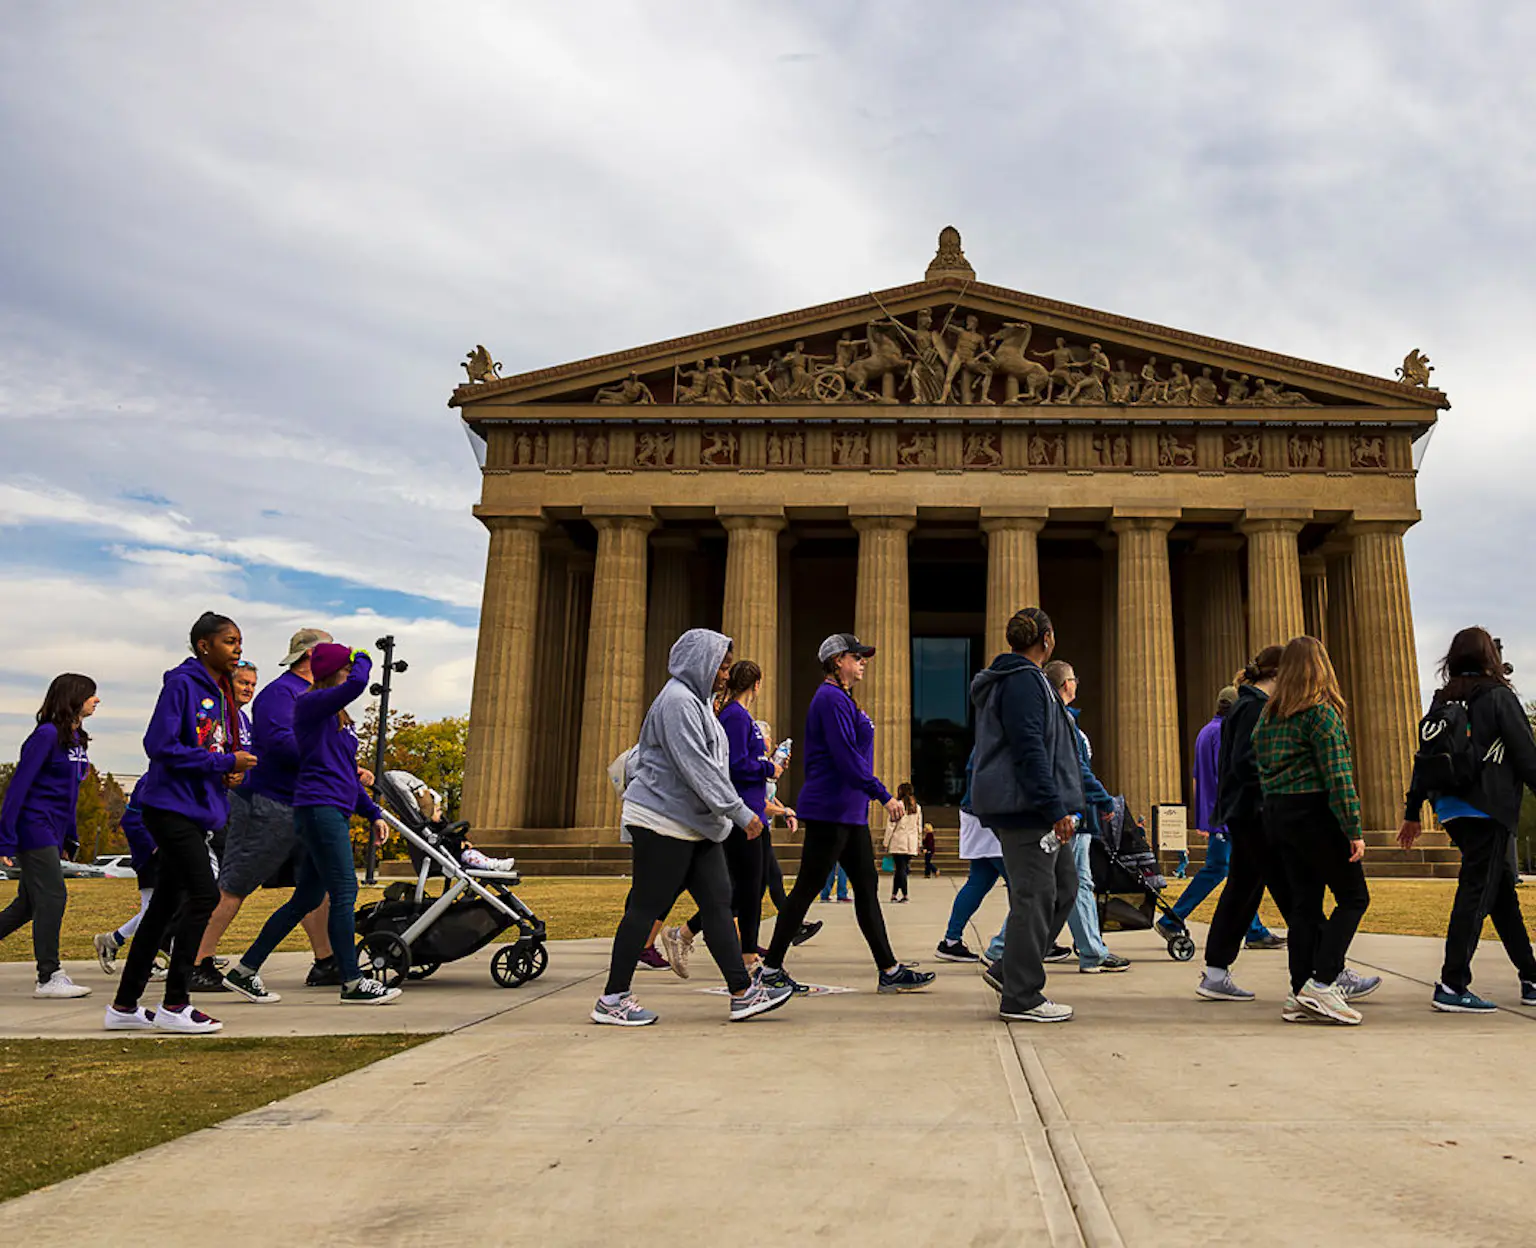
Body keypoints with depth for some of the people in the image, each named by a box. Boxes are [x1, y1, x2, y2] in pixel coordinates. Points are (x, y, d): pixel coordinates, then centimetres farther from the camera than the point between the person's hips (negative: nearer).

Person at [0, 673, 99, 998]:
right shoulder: (47, 734, -13)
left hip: (53, 833, 9)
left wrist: (69, 838, 18)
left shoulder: (76, 738, 12)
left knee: (28, 904, 12)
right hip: (34, 828, -9)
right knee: (52, 898, -8)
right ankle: (48, 977, -3)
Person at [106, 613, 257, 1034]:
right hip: (171, 805, -9)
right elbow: (160, 745, -18)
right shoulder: (182, 684, -11)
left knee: (166, 905, 11)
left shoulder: (221, 692, 16)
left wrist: (232, 770, 1)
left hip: (195, 810, 9)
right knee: (203, 894, -13)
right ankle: (174, 1005, -4)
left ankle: (125, 1006, 21)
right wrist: (225, 762, -18)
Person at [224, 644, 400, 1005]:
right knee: (344, 893, -7)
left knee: (306, 899, 12)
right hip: (319, 809, -10)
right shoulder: (310, 704, -7)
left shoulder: (340, 718, 20)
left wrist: (373, 813, 22)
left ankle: (244, 971, 20)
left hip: (334, 813, 10)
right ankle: (352, 983, 0)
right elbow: (356, 685, -25)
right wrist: (363, 658, -4)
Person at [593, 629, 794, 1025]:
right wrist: (740, 812, -21)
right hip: (663, 821, -10)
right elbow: (698, 768, -21)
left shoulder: (698, 702, 19)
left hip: (696, 825, 10)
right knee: (646, 907, -4)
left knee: (717, 903, 5)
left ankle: (743, 992, 5)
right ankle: (612, 1000, 5)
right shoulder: (678, 701, -14)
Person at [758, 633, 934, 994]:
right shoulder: (831, 698, -14)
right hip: (830, 810, -10)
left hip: (848, 812, 10)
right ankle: (771, 968, 6)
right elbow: (846, 757, -22)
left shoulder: (842, 699, 18)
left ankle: (889, 971, 12)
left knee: (866, 886, 9)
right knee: (807, 887, -3)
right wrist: (884, 796, -20)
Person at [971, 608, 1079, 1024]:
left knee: (1063, 885, 14)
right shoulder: (1023, 681, -13)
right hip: (1026, 807, -11)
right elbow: (1030, 751, -20)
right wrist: (1055, 809, -20)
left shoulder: (1018, 678, 20)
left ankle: (1009, 970, 18)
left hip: (1025, 807, 11)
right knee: (1033, 897, -5)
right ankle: (1021, 998, 2)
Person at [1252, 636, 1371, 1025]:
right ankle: (1321, 983, -8)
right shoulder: (1321, 712, -11)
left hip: (1277, 814, 7)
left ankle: (1300, 997, 10)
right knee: (1353, 896, 3)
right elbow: (1337, 774, -15)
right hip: (1313, 812, -7)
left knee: (1304, 902, 10)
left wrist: (1274, 809, 15)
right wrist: (1354, 830, -14)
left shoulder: (1269, 715, 11)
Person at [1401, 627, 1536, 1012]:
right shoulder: (1498, 696, -5)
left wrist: (1412, 813, 15)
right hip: (1489, 809, -6)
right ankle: (1452, 986, -10)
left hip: (1451, 809, 6)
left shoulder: (1441, 701, 11)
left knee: (1503, 889, 16)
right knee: (1477, 892, -7)